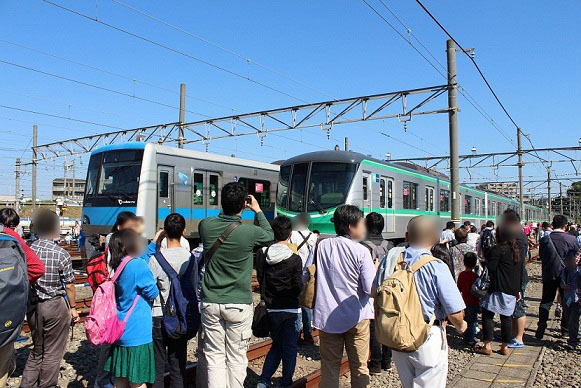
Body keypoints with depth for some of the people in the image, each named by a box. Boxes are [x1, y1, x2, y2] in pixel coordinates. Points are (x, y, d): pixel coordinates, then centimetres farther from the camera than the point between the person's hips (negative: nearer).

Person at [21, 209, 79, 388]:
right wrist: (73, 307, 2)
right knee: (52, 353, 10)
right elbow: (69, 286, -11)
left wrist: (29, 302, 17)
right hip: (55, 306, -5)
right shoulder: (61, 254, -16)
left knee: (37, 350, 22)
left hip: (32, 306, 5)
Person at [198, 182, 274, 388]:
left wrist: (226, 209, 15)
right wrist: (258, 211, 13)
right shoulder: (249, 232, -16)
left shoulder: (206, 225, -8)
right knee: (236, 359, 9)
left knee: (214, 357, 12)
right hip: (239, 305, -3)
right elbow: (270, 235, 6)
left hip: (210, 303, 3)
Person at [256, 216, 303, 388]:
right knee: (289, 347, 11)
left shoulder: (264, 255, -4)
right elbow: (299, 287, -12)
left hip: (272, 309, 4)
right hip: (290, 309, -4)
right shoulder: (294, 259, -15)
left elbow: (260, 279, 5)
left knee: (276, 345, 20)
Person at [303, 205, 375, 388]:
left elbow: (304, 277, 4)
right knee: (359, 367, 13)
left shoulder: (321, 246, -2)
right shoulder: (361, 251, -13)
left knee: (329, 367, 13)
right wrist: (375, 269, 4)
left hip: (327, 316, 3)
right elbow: (371, 289, -14)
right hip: (356, 318, -2)